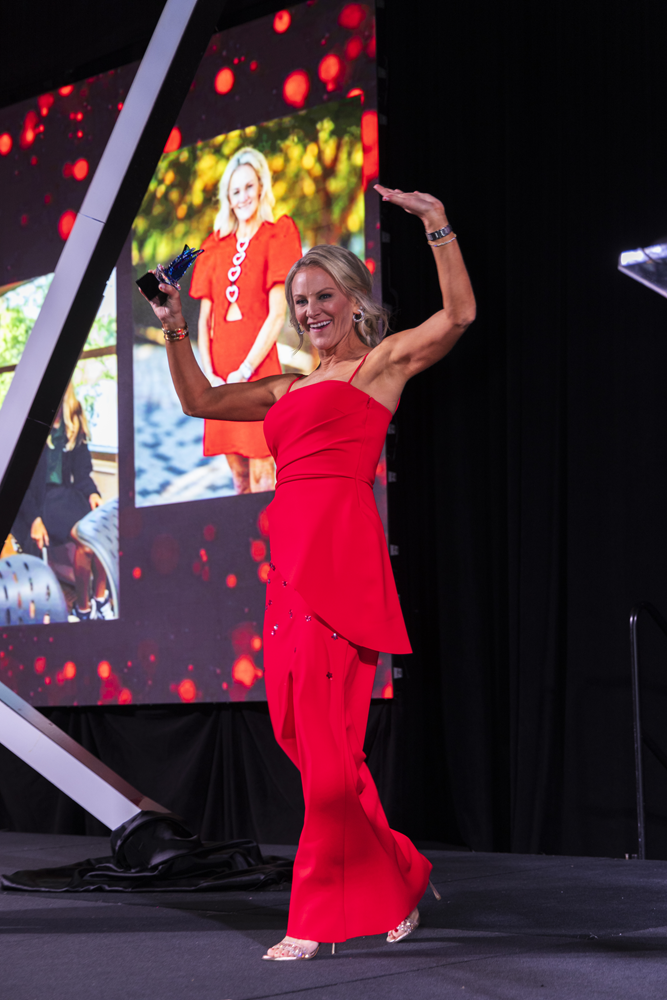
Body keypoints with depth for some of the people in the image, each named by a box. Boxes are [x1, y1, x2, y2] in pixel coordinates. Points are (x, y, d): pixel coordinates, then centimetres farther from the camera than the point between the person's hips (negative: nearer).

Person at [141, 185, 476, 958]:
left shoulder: (383, 361, 7)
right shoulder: (289, 388, 26)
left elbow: (458, 314, -8)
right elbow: (200, 401, 28)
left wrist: (438, 226, -14)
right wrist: (174, 330, 18)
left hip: (338, 546, -8)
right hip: (290, 558, 8)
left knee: (324, 733, -9)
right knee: (298, 731, 6)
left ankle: (318, 917, 0)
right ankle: (397, 876, 20)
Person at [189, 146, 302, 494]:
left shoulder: (277, 235, 1)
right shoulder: (215, 246, 15)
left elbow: (277, 315, -7)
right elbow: (204, 318, 12)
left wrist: (245, 371, -12)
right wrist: (209, 374, -1)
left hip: (258, 369, -5)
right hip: (221, 377, 5)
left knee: (260, 472, -8)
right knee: (237, 471, 8)